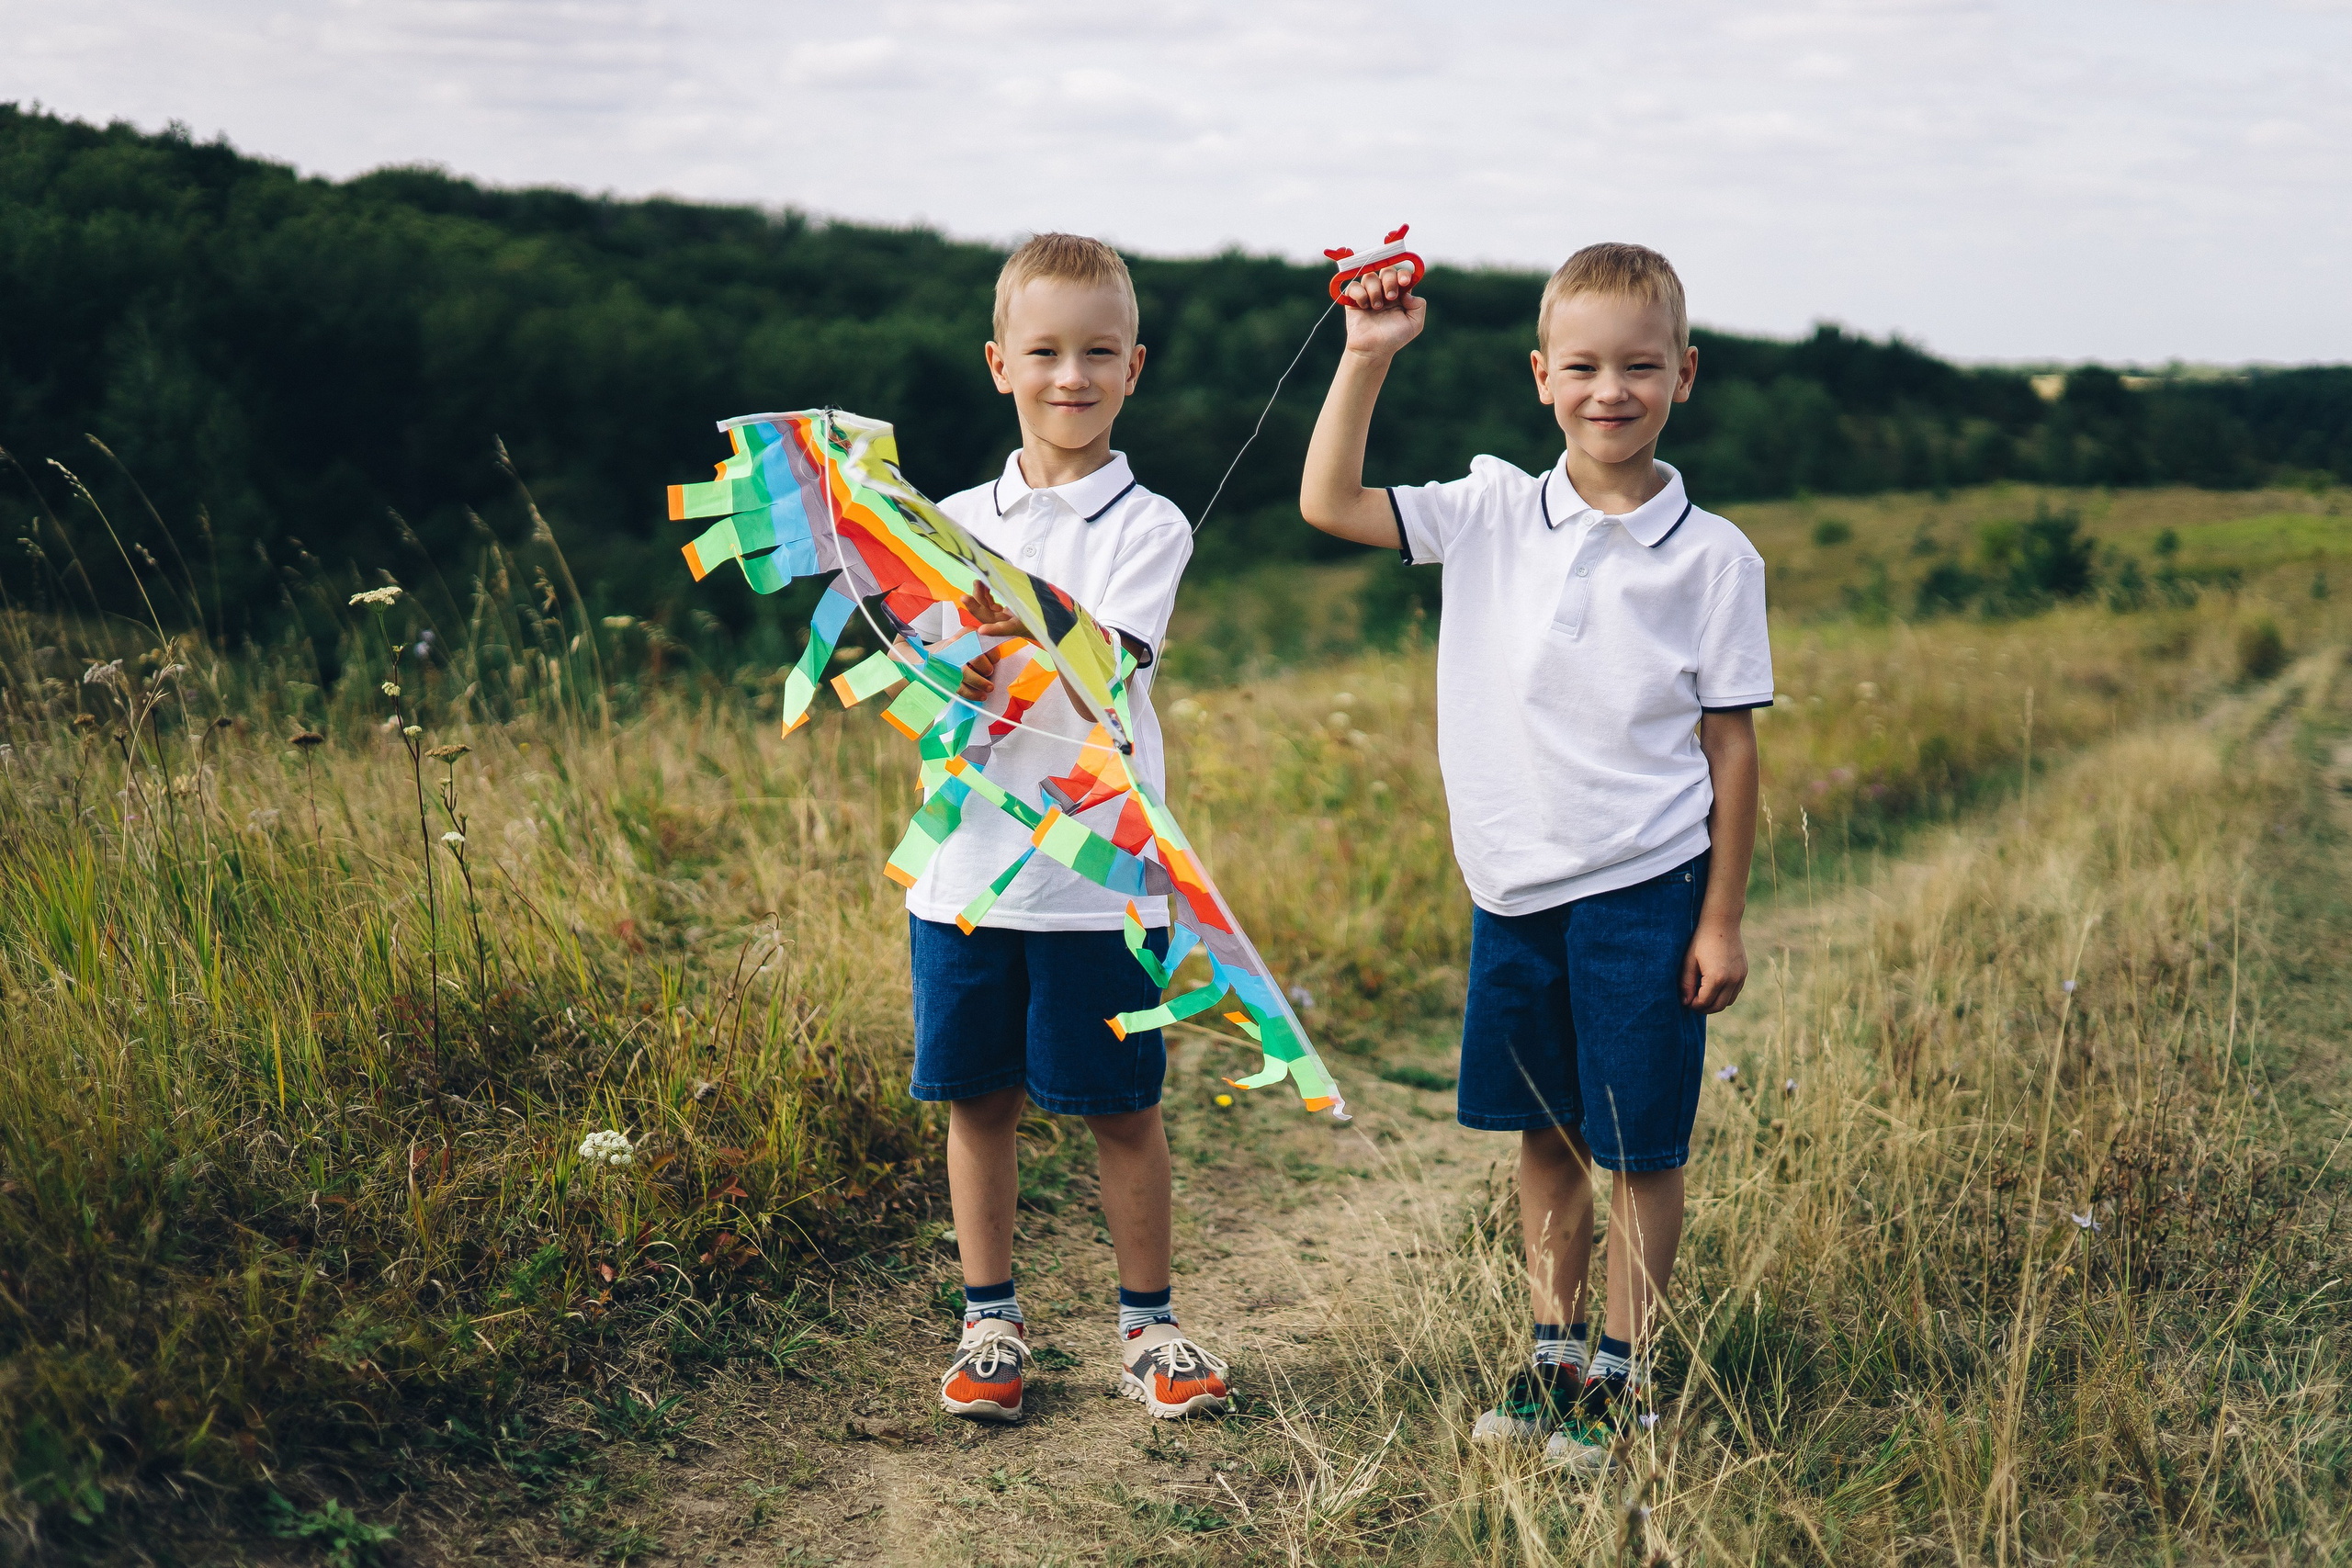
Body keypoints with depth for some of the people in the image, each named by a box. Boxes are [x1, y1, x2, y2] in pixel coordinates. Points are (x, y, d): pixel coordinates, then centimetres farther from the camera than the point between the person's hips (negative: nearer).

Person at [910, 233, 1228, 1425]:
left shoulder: (1147, 526, -3)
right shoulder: (956, 522, 8)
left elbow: (1106, 680, -16)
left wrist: (1036, 622, -35)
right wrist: (953, 687, -15)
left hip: (1099, 875, -3)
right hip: (968, 865, 3)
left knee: (1120, 1107, 4)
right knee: (977, 1100, 9)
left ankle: (1147, 1325, 20)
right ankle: (988, 1325, 23)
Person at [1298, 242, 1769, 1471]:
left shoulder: (1712, 558, -7)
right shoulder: (1491, 515, 1)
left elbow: (1729, 742, -4)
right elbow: (1327, 502, -2)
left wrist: (1722, 918, -5)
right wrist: (1368, 356, -10)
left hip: (1644, 892, -3)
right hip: (1513, 887, 3)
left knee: (1640, 1146, 6)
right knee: (1544, 1135, 15)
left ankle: (1623, 1371, 21)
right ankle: (1551, 1353, 30)